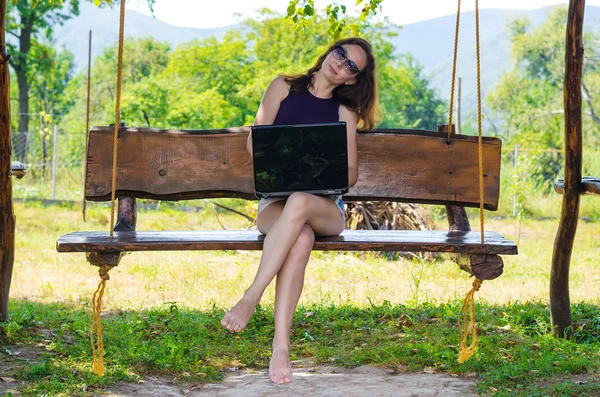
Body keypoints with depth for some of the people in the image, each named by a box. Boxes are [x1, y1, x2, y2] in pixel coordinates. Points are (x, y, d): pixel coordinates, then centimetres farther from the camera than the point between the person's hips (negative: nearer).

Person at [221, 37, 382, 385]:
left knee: (299, 203, -40)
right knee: (300, 238, -39)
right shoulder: (284, 88, 15)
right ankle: (281, 346, -46)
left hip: (326, 206, 1)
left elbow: (351, 172, 10)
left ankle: (251, 298, -40)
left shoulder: (344, 112, 15)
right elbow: (256, 140, 9)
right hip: (275, 201, 0)